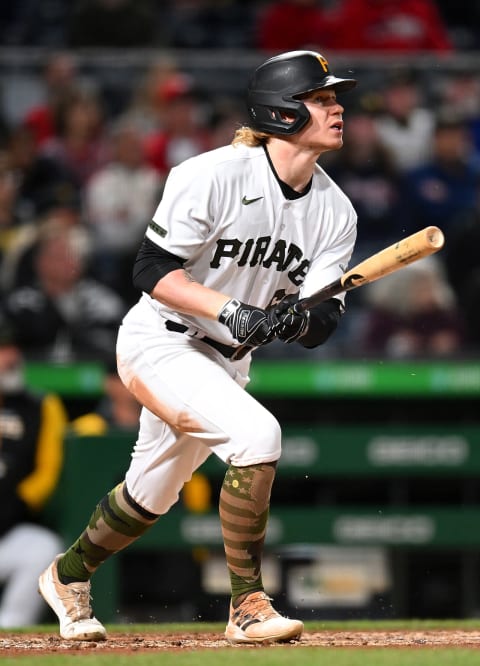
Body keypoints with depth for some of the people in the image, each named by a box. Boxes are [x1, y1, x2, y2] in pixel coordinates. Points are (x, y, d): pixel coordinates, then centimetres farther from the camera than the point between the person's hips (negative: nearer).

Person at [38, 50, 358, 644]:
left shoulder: (335, 212, -4)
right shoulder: (214, 175, -22)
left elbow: (322, 323, -8)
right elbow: (152, 270, -21)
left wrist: (295, 321, -31)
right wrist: (229, 310, -32)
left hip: (226, 361, 7)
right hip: (157, 343, -7)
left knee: (151, 495, 19)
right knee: (256, 433, -29)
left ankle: (69, 574, 47)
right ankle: (248, 606, -19)